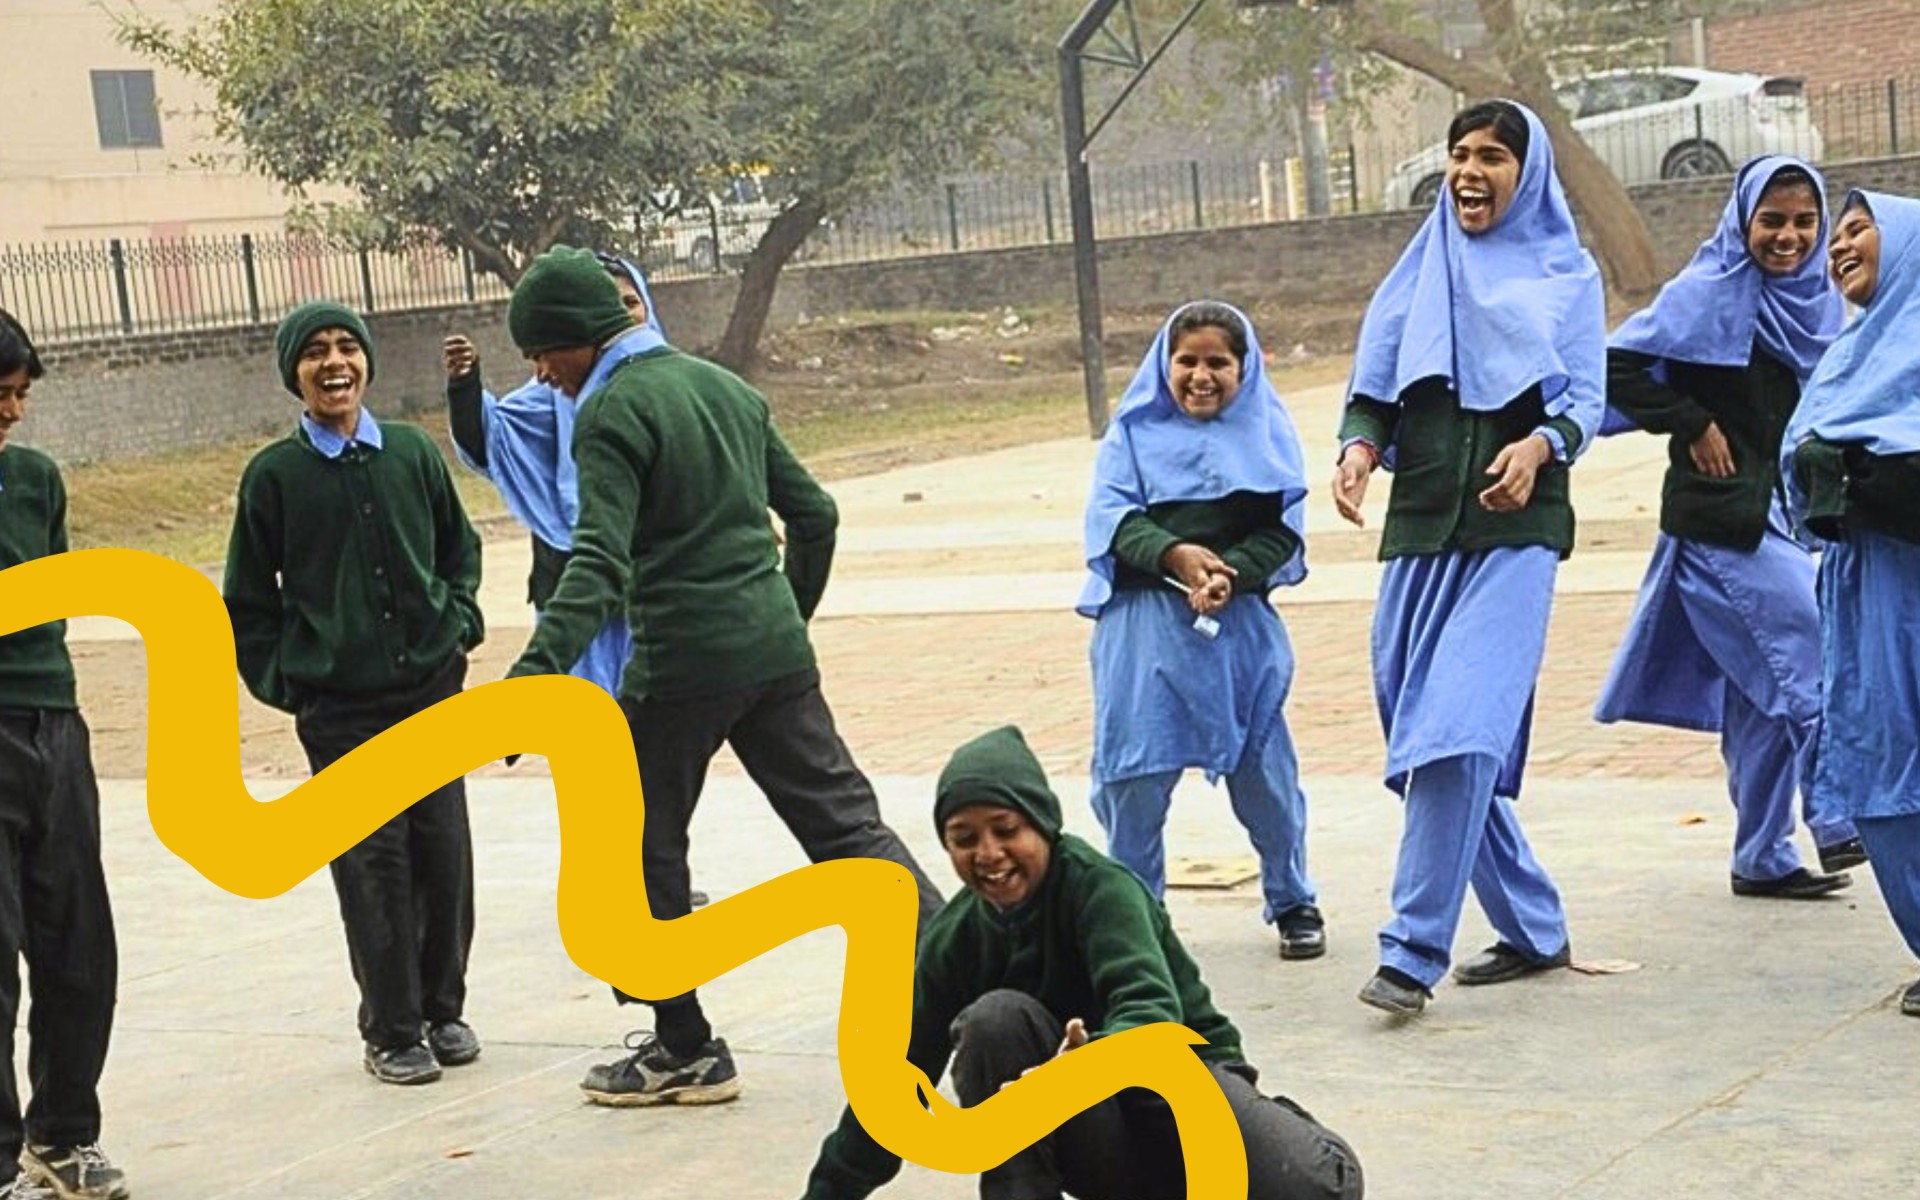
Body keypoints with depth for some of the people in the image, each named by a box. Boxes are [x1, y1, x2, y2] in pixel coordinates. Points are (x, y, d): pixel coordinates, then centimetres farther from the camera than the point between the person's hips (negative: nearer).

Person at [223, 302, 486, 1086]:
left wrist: (458, 625, 5)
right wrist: (280, 680, -2)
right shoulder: (274, 476, -3)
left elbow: (459, 549, 18)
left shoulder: (414, 453, 3)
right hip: (337, 706, -2)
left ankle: (443, 1011, 21)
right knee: (373, 866, -1)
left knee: (445, 856, 5)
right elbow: (248, 600, 4)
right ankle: (391, 1031, 11)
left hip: (432, 689, 3)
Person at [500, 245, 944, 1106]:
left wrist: (534, 675, -31)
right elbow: (813, 512, 18)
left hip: (680, 664, -7)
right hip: (776, 652, 7)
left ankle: (685, 1050, 14)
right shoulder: (725, 387, 14)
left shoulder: (612, 413, -9)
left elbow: (599, 563, -23)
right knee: (845, 823, 8)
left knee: (644, 851, 9)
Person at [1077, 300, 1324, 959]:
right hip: (1143, 621, 0)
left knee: (1262, 768, 3)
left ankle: (1293, 904, 20)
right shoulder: (1135, 431, 6)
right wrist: (1174, 554, -20)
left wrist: (1230, 573, -17)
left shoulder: (1267, 433, 7)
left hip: (1240, 620, 0)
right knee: (1134, 768, -2)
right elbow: (1112, 517, -3)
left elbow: (1281, 531, 1)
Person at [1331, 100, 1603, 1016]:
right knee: (1430, 736, 5)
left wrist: (1538, 447, -21)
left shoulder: (1567, 277, 8)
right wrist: (1360, 450, -10)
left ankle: (1413, 954, -17)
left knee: (1459, 733, -18)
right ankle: (1535, 931, 20)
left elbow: (1585, 401, 0)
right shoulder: (1420, 276, 17)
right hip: (1420, 527, 5)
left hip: (1515, 530, -5)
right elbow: (1375, 394, 12)